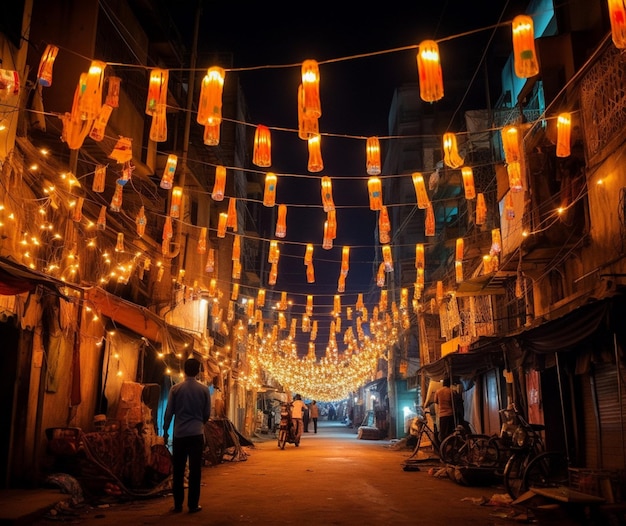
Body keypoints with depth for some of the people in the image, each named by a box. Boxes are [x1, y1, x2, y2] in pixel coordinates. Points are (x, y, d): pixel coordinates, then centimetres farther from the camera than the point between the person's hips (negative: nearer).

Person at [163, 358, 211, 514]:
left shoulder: (176, 389, -2)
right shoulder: (204, 389, -1)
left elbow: (169, 412, 0)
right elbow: (207, 413, 5)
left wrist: (165, 431, 12)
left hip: (179, 434, 1)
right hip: (197, 434, 0)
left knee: (178, 470, 9)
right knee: (195, 470, 4)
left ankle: (178, 504, 12)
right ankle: (193, 505, 6)